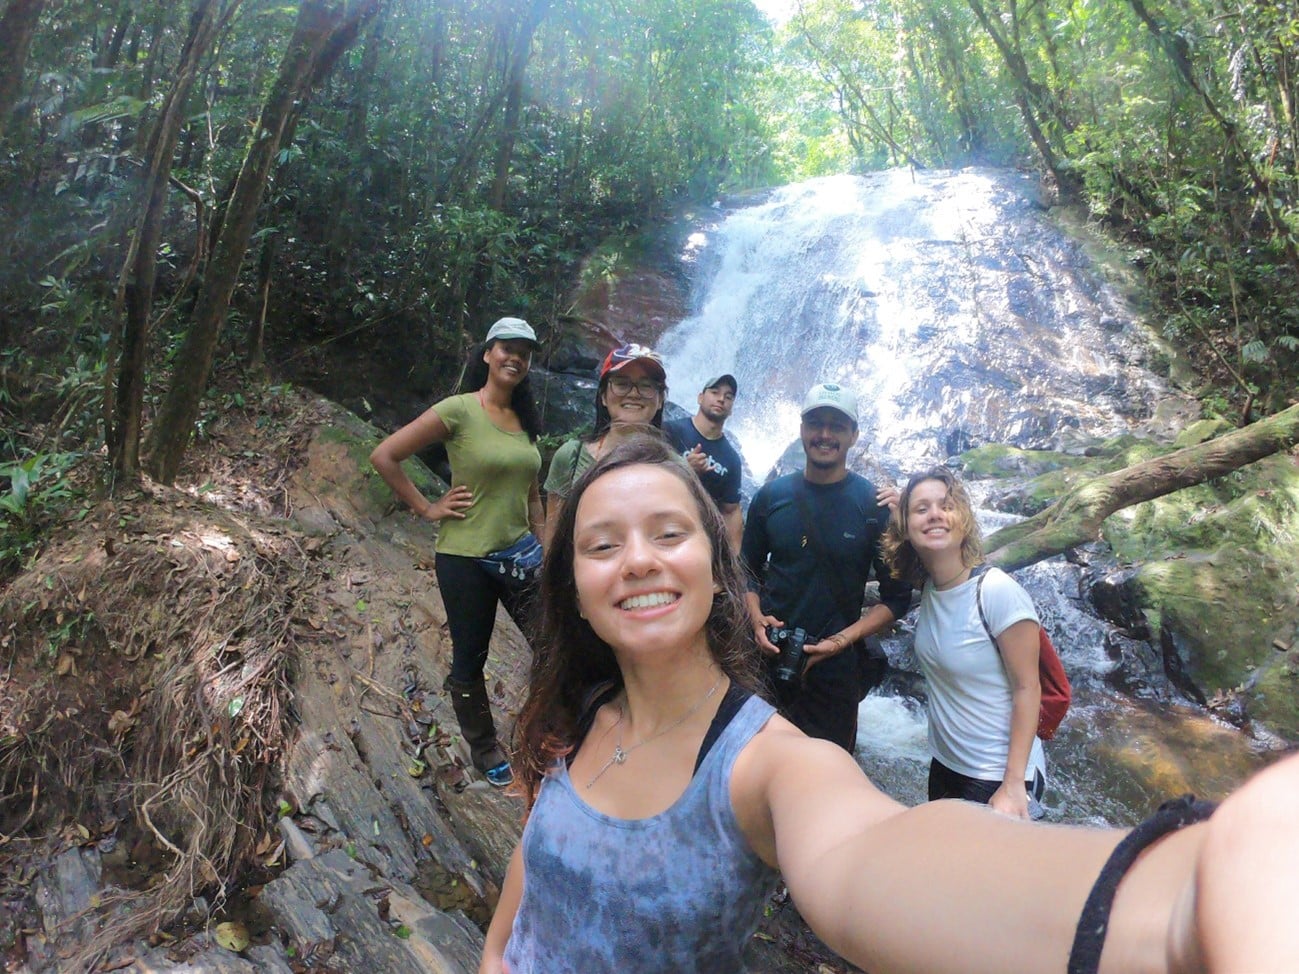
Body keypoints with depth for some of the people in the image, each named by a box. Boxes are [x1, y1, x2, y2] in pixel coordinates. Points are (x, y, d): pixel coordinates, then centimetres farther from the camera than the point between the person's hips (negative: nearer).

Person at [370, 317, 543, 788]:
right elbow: (383, 456, -12)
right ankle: (485, 752, 34)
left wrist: (543, 547, 11)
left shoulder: (525, 420, 8)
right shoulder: (459, 410, -11)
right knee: (469, 661, 11)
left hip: (520, 553, 5)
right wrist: (427, 508, -10)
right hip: (466, 558, -5)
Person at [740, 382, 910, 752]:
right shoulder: (771, 496, 1)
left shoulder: (876, 505, -6)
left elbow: (897, 597, -4)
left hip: (836, 668, -2)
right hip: (768, 657, 2)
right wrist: (757, 618, -9)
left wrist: (844, 639, -16)